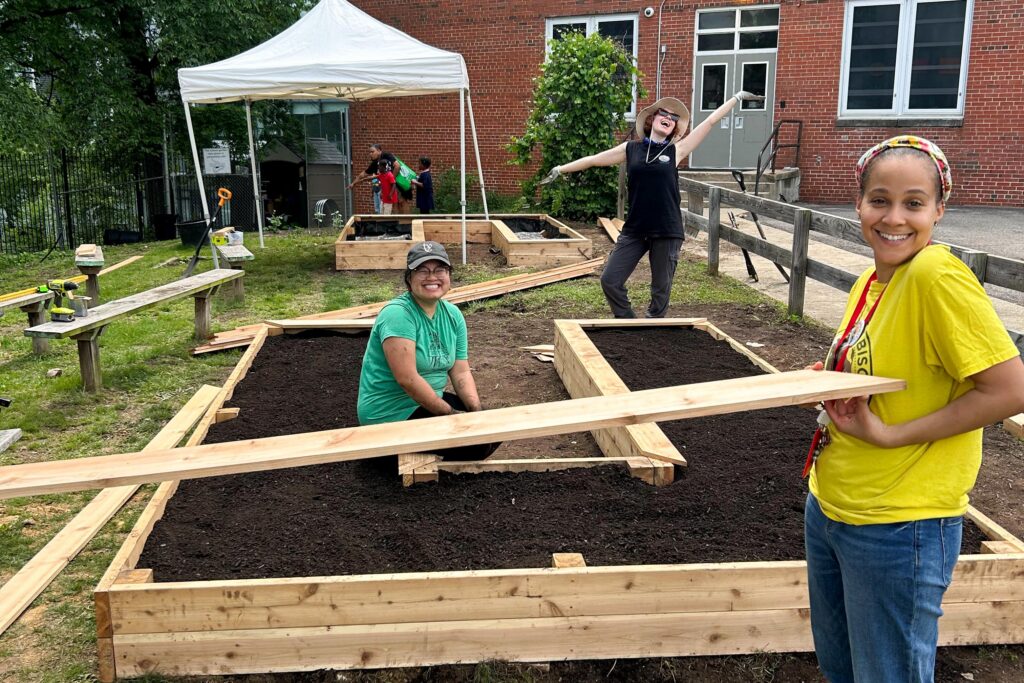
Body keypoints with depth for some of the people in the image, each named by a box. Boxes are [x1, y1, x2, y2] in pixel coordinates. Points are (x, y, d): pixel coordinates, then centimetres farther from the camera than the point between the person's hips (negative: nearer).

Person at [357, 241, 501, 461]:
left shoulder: (453, 314, 3)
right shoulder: (398, 314, -21)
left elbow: (461, 372, 4)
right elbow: (407, 379, -26)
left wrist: (476, 411, -12)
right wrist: (450, 413, -20)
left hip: (430, 400, 9)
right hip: (390, 413, -8)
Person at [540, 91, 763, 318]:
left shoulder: (676, 151, 4)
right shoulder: (631, 148, 8)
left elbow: (711, 121, 6)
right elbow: (593, 159, 13)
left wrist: (737, 97, 9)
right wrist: (560, 170, 16)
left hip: (667, 232, -1)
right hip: (634, 230, 1)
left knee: (661, 291, 6)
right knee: (610, 280, -3)